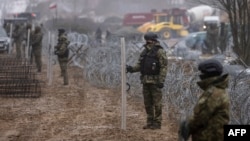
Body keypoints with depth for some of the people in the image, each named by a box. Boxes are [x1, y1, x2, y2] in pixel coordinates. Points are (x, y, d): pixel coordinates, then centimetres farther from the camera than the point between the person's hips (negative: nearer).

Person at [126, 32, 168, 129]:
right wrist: (132, 69, -4)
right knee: (147, 103, 11)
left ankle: (157, 123, 3)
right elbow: (139, 65, 16)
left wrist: (161, 81, -20)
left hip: (155, 81, -7)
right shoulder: (144, 52, 13)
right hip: (145, 81, 7)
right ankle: (150, 122, 19)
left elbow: (164, 67, -14)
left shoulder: (160, 52, -9)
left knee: (157, 103, -3)